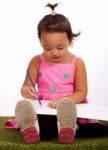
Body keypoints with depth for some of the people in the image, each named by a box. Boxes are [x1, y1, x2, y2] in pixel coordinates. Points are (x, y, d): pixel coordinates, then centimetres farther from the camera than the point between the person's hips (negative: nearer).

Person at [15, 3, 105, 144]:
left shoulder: (77, 62, 1)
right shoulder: (37, 62, 6)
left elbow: (82, 92, -2)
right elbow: (25, 87, 6)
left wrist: (63, 101, -21)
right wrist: (27, 91, -21)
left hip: (69, 107, -1)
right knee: (24, 106, -31)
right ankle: (32, 129, -51)